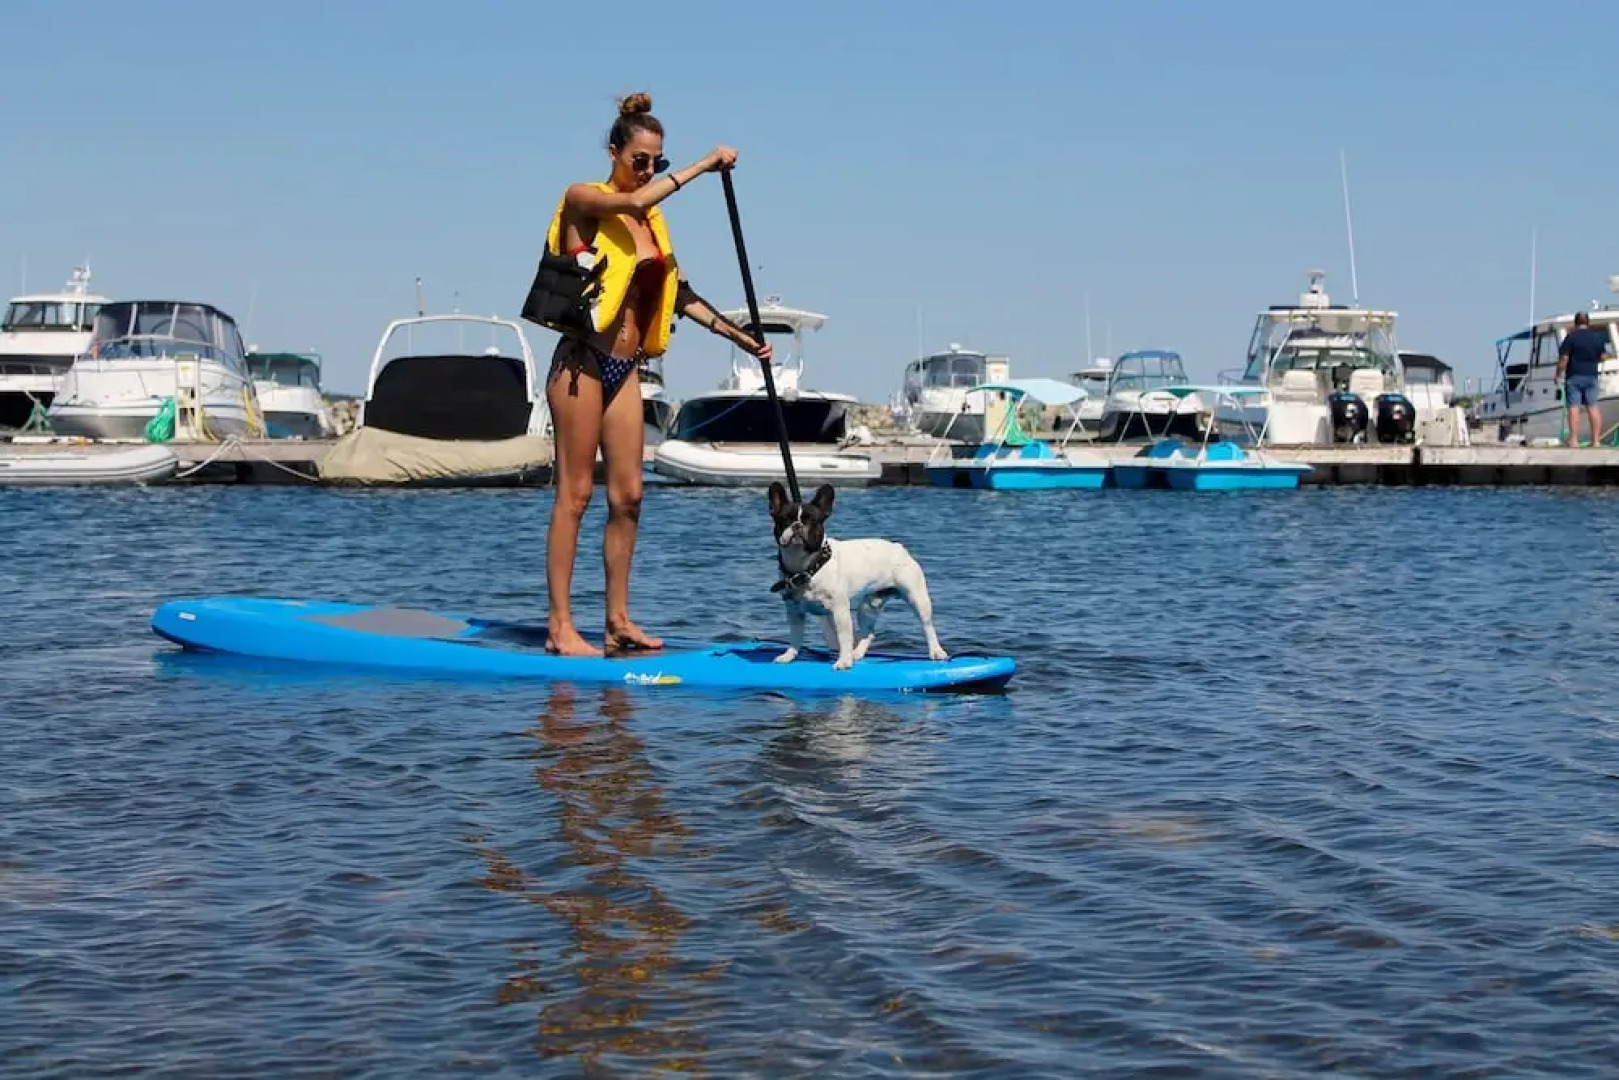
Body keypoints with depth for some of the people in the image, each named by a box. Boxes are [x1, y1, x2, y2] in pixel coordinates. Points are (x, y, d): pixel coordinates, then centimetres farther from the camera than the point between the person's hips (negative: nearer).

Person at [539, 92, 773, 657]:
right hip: (583, 361, -7)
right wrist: (703, 166, -22)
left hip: (625, 367, 7)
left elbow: (680, 293, 17)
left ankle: (618, 620, 12)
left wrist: (740, 335, 12)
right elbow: (633, 200, -26)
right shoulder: (583, 201, -5)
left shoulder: (651, 220, 15)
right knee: (575, 493, -6)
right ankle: (560, 625, -4)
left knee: (628, 494, 6)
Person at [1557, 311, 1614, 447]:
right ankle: (1596, 440, 5)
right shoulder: (1598, 337, 5)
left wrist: (1559, 375, -3)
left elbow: (1564, 358, -13)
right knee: (1593, 407, 6)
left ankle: (1574, 440, -10)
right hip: (1591, 376, 4)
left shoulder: (1571, 337, -9)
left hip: (1574, 376, -4)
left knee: (1574, 407, -4)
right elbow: (1602, 356, 13)